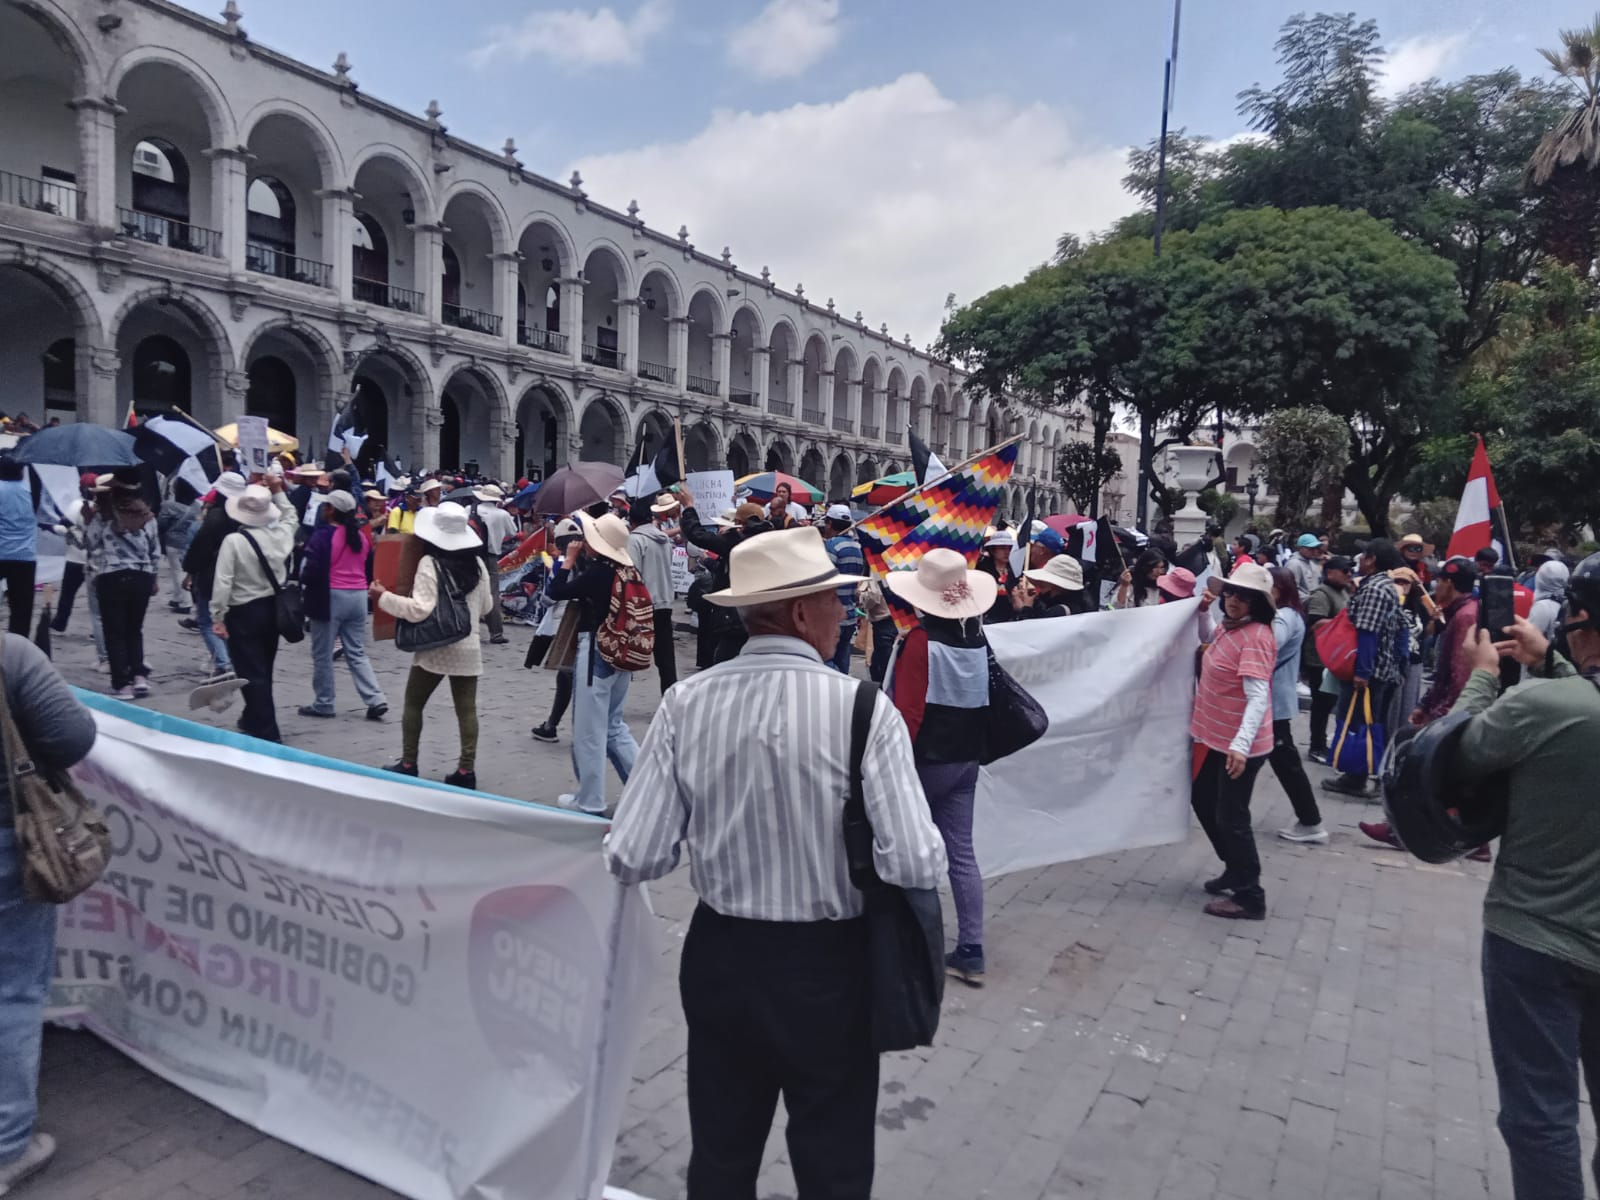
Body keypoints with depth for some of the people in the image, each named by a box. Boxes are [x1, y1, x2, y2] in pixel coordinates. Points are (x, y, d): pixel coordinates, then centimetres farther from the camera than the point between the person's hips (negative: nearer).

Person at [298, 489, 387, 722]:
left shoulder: (323, 535, -12)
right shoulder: (362, 536, 10)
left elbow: (311, 571, -15)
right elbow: (370, 570, 16)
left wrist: (302, 578, 4)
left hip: (331, 597, -6)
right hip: (358, 596, 7)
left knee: (322, 654, 7)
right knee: (357, 653, 11)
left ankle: (323, 704, 15)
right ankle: (376, 700, 1)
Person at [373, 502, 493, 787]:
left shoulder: (430, 563, -12)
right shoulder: (477, 563, 4)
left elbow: (420, 609, -19)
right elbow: (486, 607, 12)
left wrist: (383, 597, -11)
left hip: (435, 646, -4)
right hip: (469, 646, 4)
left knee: (413, 704, 12)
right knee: (466, 708, 5)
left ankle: (408, 765, 18)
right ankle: (466, 769, 5)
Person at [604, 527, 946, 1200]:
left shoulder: (687, 703, -11)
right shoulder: (861, 708, -19)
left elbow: (632, 859, -11)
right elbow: (918, 867, -22)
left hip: (719, 955, 3)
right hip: (828, 967, -3)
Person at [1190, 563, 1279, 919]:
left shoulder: (1256, 636, -22)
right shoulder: (1229, 627, 6)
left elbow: (1258, 698, -30)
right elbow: (1209, 647, 30)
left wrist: (1241, 745, -39)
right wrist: (1203, 612, 13)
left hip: (1240, 746, -9)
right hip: (1215, 737, 9)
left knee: (1231, 817, 1)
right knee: (1203, 802, 20)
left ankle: (1250, 898, 16)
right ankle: (1235, 869, 38)